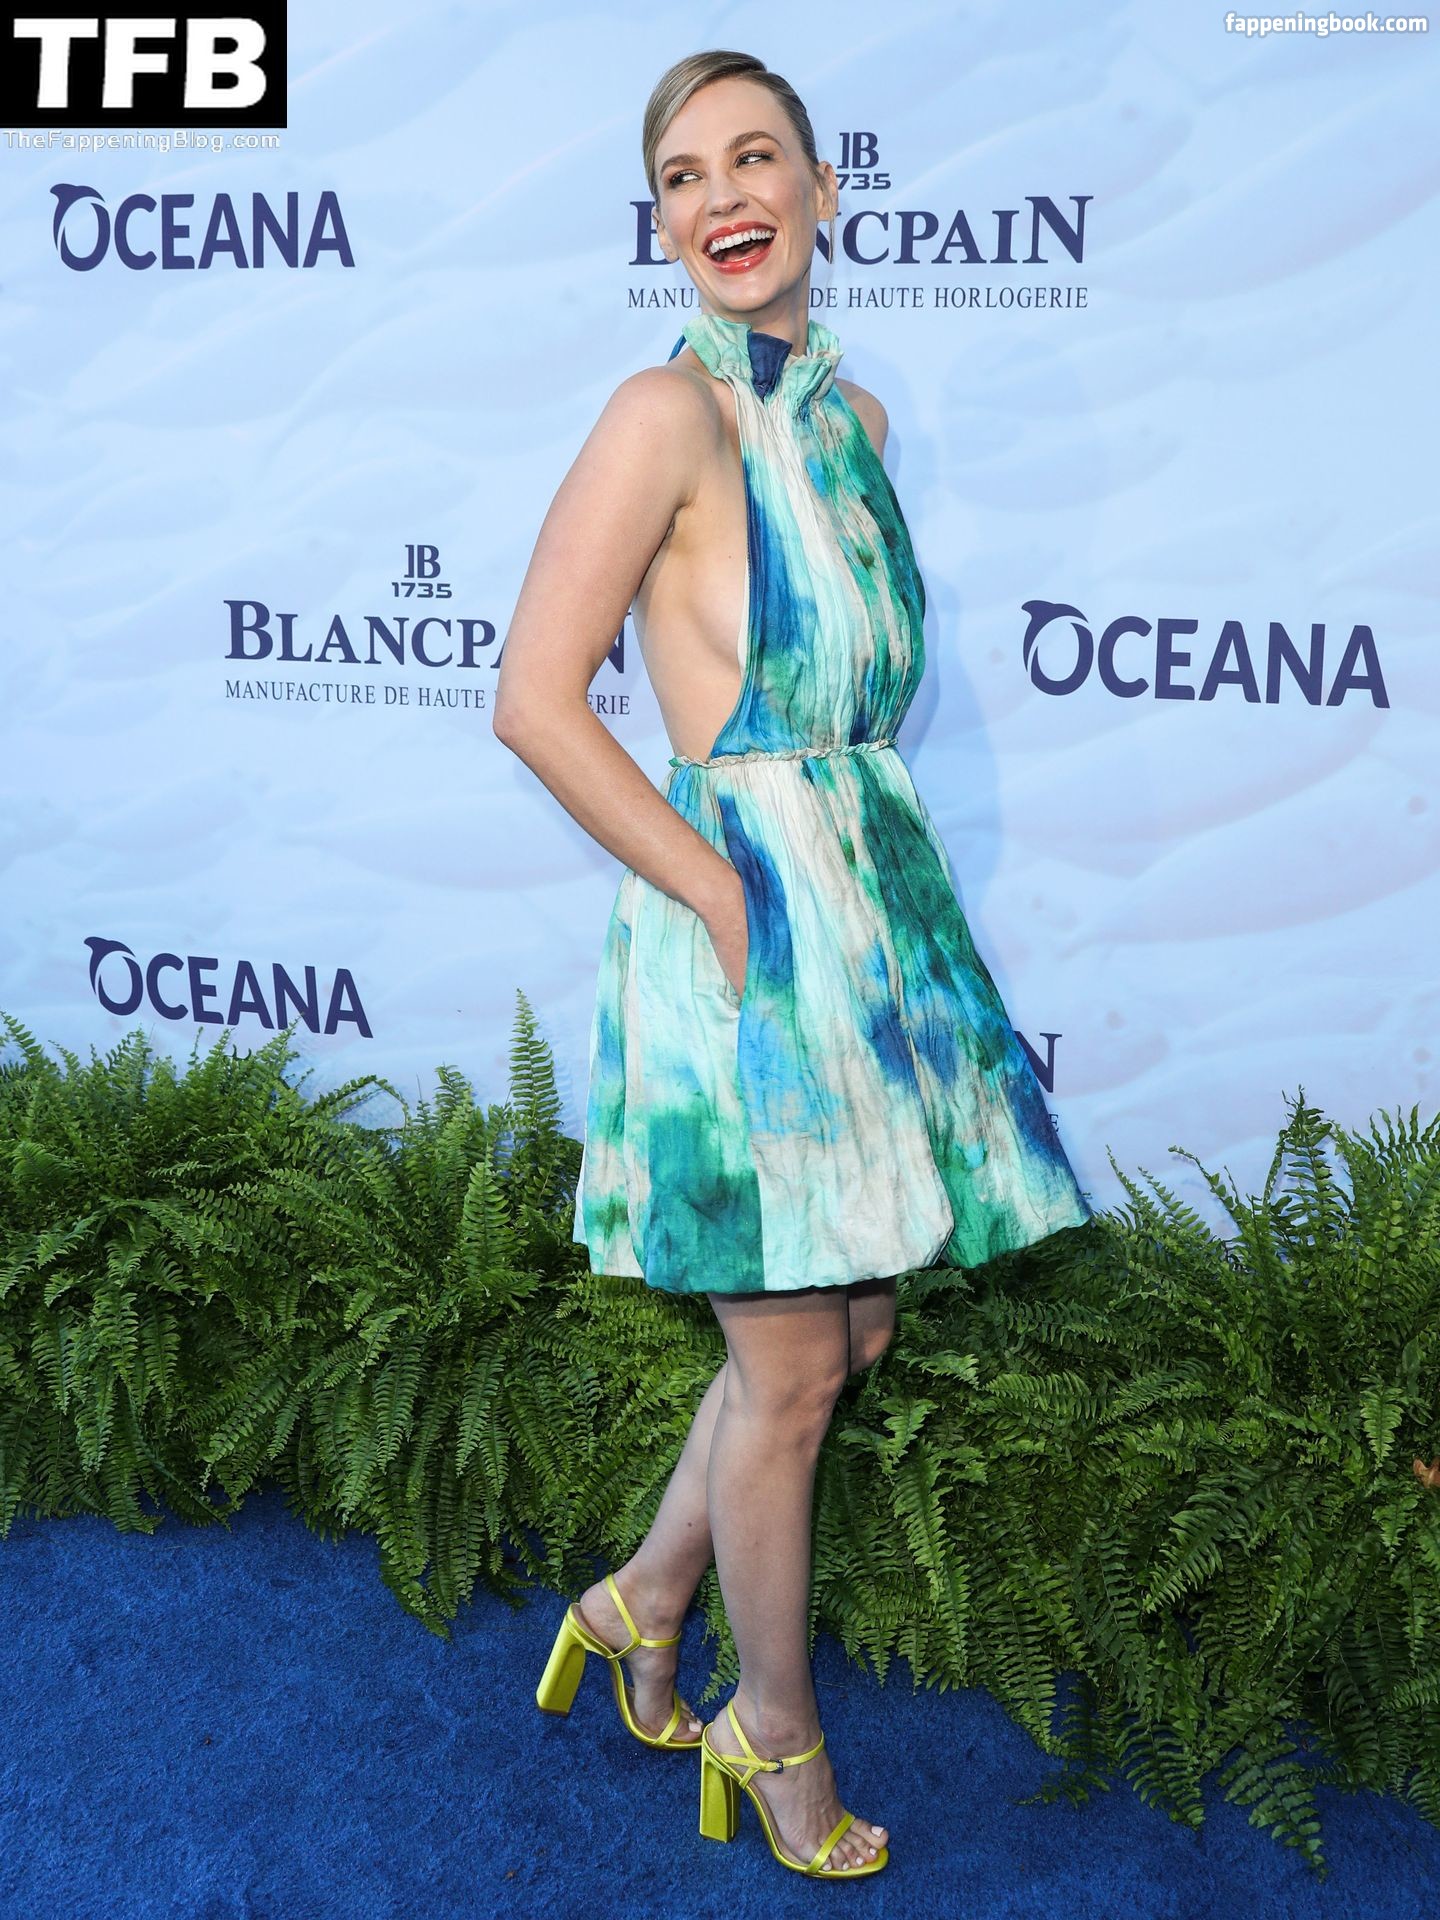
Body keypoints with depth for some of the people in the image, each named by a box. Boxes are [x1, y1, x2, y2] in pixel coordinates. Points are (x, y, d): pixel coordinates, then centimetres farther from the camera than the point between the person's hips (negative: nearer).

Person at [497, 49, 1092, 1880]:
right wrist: (730, 897, -16)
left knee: (853, 1330, 16)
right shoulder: (670, 412, -12)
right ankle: (773, 1725, 28)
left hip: (878, 893, 8)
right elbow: (534, 699, -18)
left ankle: (641, 1602, 38)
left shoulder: (851, 413, 12)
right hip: (750, 913, -8)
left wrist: (877, 881, 11)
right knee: (791, 1372, 5)